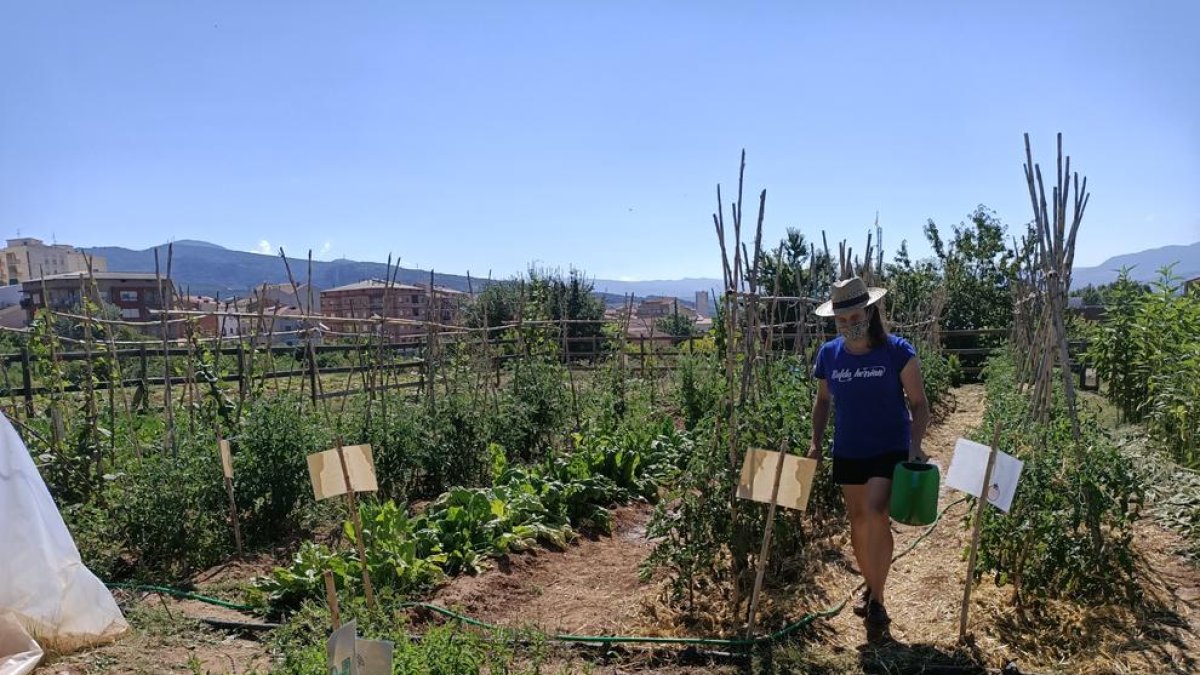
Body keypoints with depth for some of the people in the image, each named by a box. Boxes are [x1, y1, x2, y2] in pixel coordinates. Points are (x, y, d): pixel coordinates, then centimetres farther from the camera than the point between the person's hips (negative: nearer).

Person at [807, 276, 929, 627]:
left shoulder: (897, 351, -12)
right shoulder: (829, 354, -2)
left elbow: (919, 403, -6)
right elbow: (822, 400, 13)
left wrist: (915, 446, -18)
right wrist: (816, 443, 4)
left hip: (890, 450, -4)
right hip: (848, 453, 4)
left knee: (876, 513, -21)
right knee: (857, 521, 12)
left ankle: (877, 598, -4)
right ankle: (870, 586, 34)